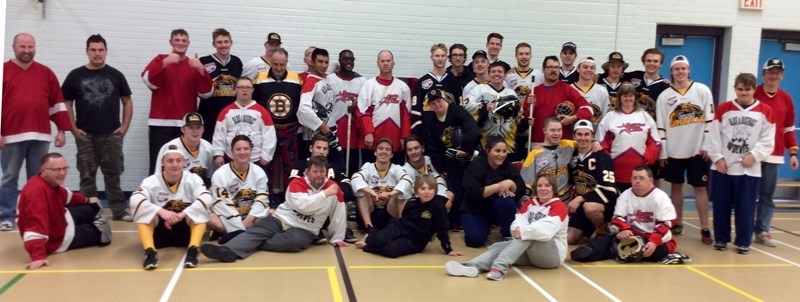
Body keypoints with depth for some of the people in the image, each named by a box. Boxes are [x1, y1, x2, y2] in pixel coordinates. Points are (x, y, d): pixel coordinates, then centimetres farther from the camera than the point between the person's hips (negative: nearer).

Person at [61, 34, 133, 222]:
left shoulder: (115, 75, 5)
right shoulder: (76, 75, 4)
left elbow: (127, 101, 9)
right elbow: (66, 103, 7)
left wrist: (125, 126, 0)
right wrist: (73, 128, -2)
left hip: (112, 134, 0)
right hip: (85, 135, 0)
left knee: (113, 174, 4)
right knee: (87, 175, 7)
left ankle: (119, 210, 8)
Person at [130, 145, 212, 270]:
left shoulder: (192, 179, -8)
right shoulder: (152, 181, -9)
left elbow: (207, 198, -25)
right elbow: (135, 200, -27)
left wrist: (182, 214, -37)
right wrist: (161, 211, -41)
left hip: (185, 231, 0)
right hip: (159, 233, 0)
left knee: (199, 210, -27)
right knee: (142, 213, -27)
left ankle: (192, 250, -34)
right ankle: (150, 252, -35)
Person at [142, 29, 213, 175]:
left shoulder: (195, 65, 11)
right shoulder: (161, 59, 9)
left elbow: (206, 93, 1)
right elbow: (149, 82, -8)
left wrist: (201, 70, -13)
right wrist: (165, 63, -20)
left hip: (186, 125, 1)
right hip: (161, 123, -1)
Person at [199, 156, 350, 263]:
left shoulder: (333, 188, -2)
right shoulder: (297, 183, -7)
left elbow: (340, 213, 6)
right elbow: (303, 206, -23)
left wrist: (337, 238, 9)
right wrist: (325, 194, -23)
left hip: (304, 230, -1)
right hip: (280, 219, 1)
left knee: (295, 240, -36)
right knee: (255, 232, -25)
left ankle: (251, 244, -29)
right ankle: (228, 251, -50)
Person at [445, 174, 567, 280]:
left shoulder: (559, 206, -7)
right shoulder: (529, 203, 11)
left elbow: (547, 230, -26)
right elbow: (518, 221, -8)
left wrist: (523, 231, -33)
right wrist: (518, 229, -29)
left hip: (553, 254, -5)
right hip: (530, 253, 5)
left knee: (528, 234, -31)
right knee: (499, 246, -18)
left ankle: (499, 267, -47)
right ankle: (472, 266, -46)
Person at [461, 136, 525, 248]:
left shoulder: (507, 166, -3)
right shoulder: (476, 166, -15)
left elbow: (521, 189, -8)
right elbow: (474, 193, -26)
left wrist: (510, 183, -29)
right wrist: (498, 186, -29)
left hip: (497, 209, 3)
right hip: (475, 210, -3)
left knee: (507, 201, -31)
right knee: (475, 240, -25)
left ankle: (508, 236, -12)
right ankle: (484, 226, 10)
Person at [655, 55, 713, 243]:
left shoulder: (703, 91, 0)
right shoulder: (664, 96, 3)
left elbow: (710, 120, -2)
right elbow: (660, 127, 3)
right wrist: (662, 153, -1)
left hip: (697, 150, -2)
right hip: (673, 151, 2)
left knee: (700, 187, 1)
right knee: (676, 186, 10)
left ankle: (704, 228, 5)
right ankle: (677, 223, 22)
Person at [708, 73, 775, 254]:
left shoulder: (765, 111, 2)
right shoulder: (723, 109, 4)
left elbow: (767, 140, -1)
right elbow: (714, 136, 1)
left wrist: (754, 155, -12)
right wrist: (718, 157, -6)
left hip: (750, 169, -1)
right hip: (722, 167, 1)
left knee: (746, 207, 3)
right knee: (721, 206, 6)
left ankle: (743, 242, 14)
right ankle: (721, 239, 19)